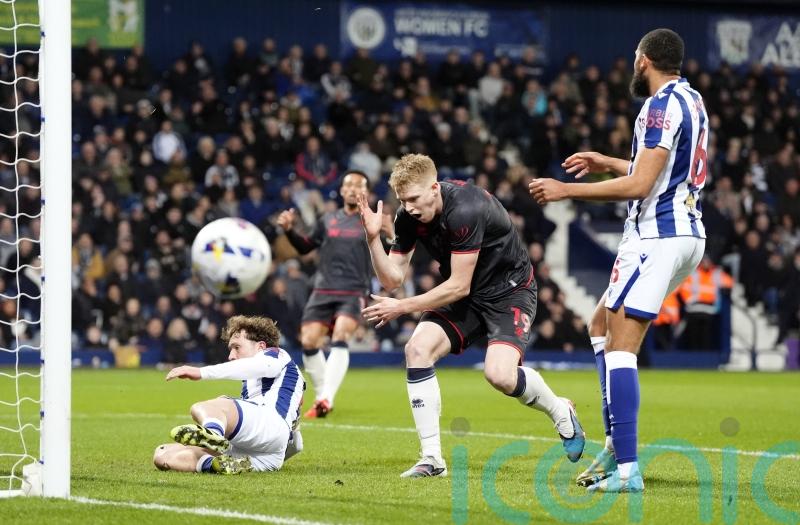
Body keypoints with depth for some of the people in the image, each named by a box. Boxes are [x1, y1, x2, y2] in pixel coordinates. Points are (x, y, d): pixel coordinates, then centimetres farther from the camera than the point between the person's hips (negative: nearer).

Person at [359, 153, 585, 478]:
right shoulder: (409, 217, -7)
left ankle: (560, 412, 6)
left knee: (500, 374, -28)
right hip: (464, 297, 7)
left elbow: (459, 285, -27)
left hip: (509, 290, -7)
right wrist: (373, 239, -20)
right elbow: (392, 278, -4)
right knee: (417, 348, -18)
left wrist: (402, 307, -24)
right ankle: (432, 459, -13)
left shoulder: (465, 210, -30)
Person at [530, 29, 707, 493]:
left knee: (620, 345, -13)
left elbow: (639, 185, -19)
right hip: (688, 233, 10)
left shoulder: (663, 106, -14)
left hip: (657, 236, -10)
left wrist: (567, 190, -13)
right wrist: (608, 163, 36)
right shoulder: (693, 102, 16)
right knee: (603, 324, 21)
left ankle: (626, 469, -21)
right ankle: (617, 444, 15)